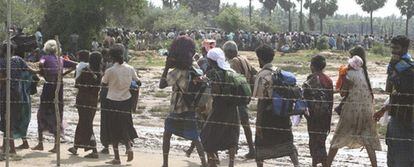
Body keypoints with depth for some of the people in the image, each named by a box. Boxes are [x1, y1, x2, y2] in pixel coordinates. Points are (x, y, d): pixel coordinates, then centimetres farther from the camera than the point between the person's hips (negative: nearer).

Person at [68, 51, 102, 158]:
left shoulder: (85, 70, -13)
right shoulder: (99, 73, 0)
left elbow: (77, 84, -7)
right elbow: (98, 88, 5)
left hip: (83, 100, -5)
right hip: (93, 101, 5)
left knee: (86, 125, -3)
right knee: (82, 123, 17)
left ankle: (94, 151, -10)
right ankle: (75, 147, 27)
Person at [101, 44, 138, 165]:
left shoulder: (110, 71, -14)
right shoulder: (130, 69, -4)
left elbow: (103, 84, -1)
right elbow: (137, 82, 8)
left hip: (113, 101, -3)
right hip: (126, 100, 3)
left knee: (114, 129, 5)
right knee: (125, 126, 19)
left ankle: (117, 158, 7)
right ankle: (129, 146, -4)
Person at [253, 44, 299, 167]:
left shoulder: (262, 76, -14)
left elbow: (262, 101, -17)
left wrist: (258, 123, -15)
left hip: (268, 115, -5)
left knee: (260, 144, 10)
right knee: (287, 142, 11)